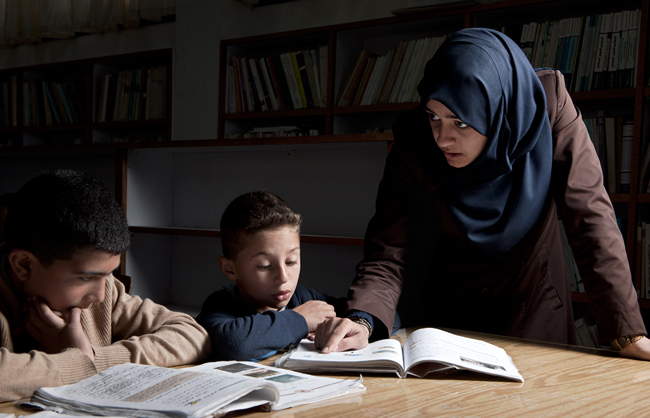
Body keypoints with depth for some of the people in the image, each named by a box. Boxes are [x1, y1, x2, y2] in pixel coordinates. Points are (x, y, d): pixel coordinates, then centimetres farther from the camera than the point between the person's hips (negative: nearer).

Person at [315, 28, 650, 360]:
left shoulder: (547, 103, -19)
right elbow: (388, 253, -19)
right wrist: (361, 319, -40)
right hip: (444, 319, -3)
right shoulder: (413, 142, -19)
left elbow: (589, 215, -17)